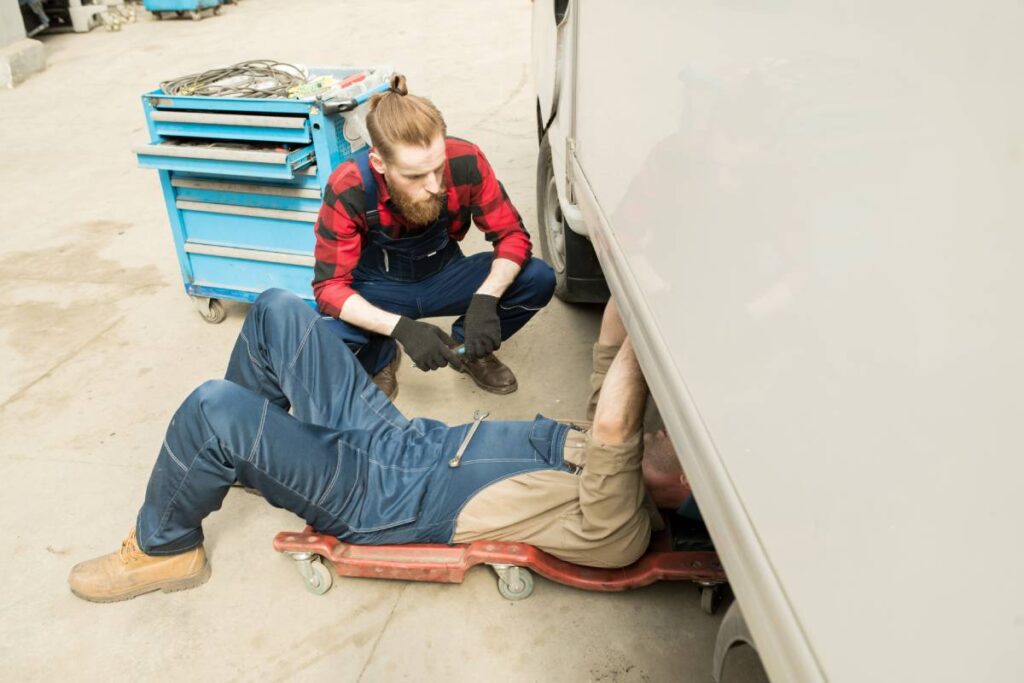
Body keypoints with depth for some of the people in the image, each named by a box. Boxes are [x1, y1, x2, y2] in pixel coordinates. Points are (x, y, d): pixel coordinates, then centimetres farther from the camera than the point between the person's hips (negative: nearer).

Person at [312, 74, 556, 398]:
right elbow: (329, 286, -25)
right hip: (380, 289, -2)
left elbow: (513, 235, -16)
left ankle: (468, 347, 6)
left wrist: (486, 298, -35)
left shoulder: (465, 161, -25)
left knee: (539, 280, -22)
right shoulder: (348, 190, -28)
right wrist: (401, 327, -40)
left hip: (444, 276, 2)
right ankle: (380, 358, 4)